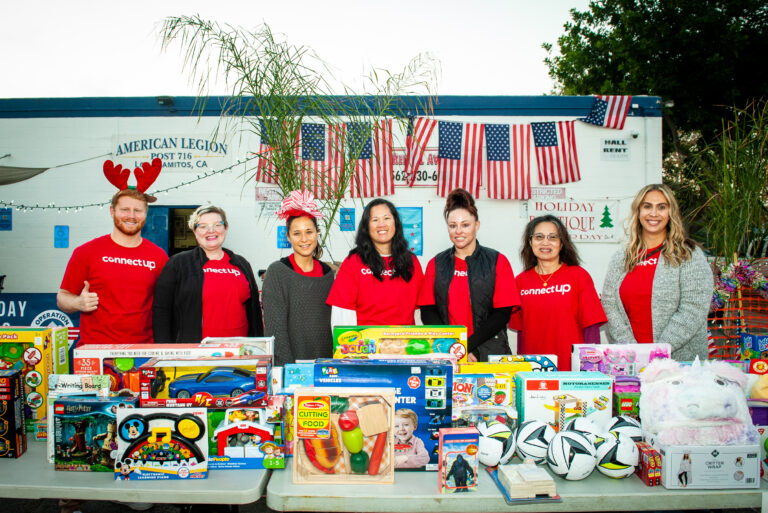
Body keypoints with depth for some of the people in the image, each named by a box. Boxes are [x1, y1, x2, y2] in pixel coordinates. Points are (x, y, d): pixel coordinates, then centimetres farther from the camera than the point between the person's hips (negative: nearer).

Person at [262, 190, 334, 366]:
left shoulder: (327, 272, 7)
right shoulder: (277, 272, -7)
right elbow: (274, 326, -11)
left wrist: (332, 362, 6)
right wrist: (287, 365, -18)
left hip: (324, 360, 4)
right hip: (289, 363, -4)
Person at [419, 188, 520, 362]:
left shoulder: (497, 261, 3)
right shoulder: (436, 264, 9)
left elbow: (503, 313, -3)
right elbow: (427, 311, 3)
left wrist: (468, 345, -12)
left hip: (489, 354, -1)